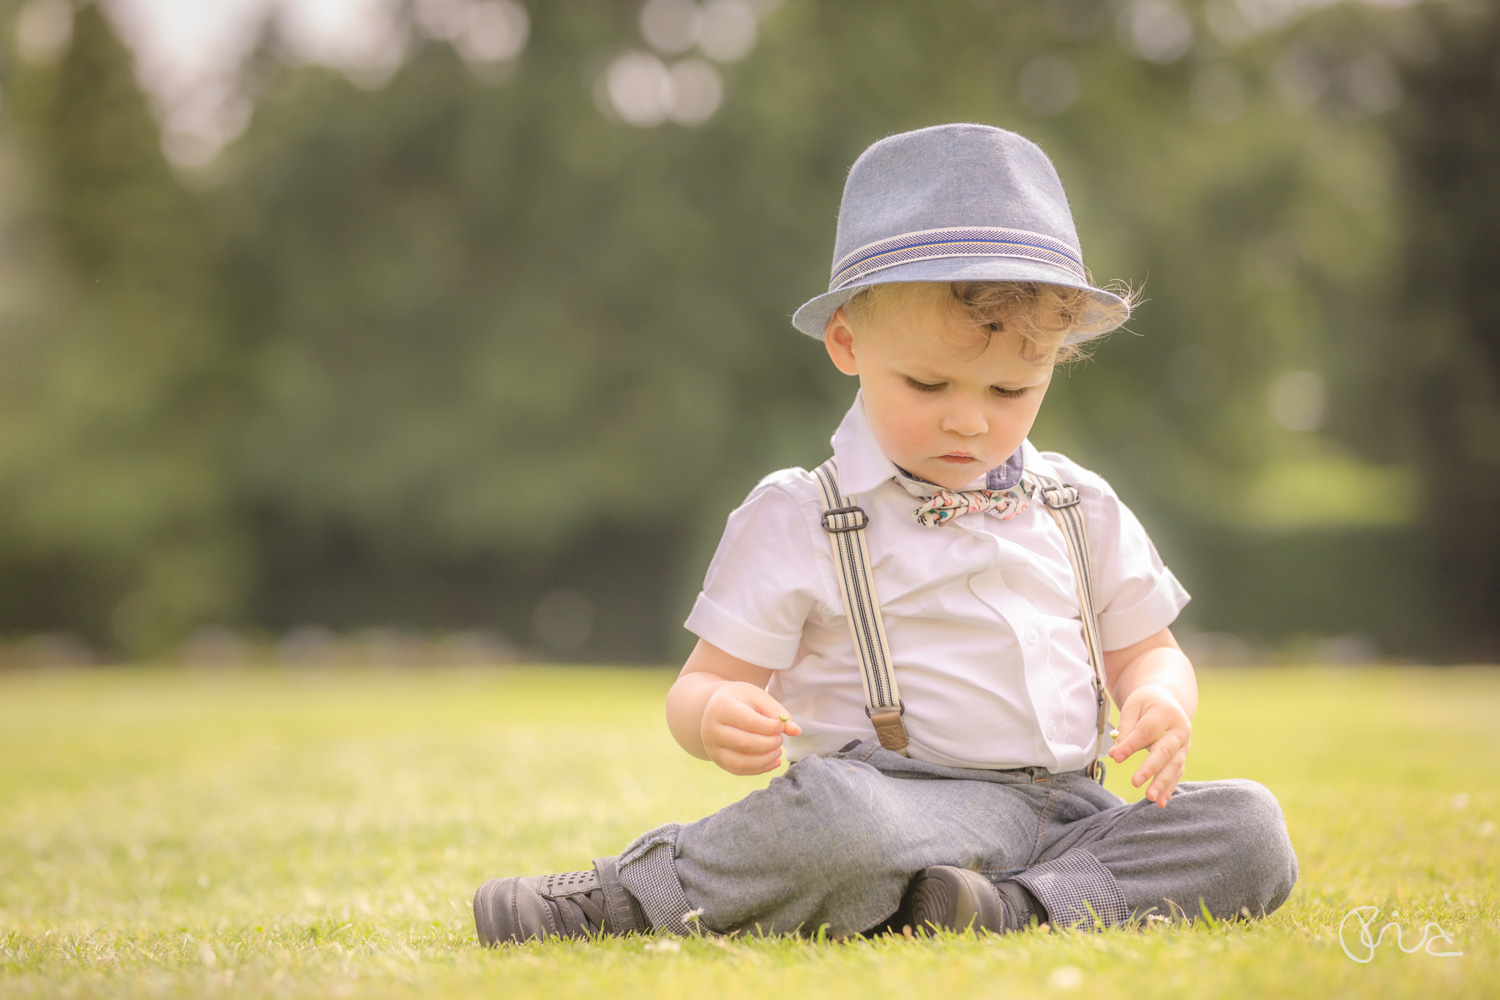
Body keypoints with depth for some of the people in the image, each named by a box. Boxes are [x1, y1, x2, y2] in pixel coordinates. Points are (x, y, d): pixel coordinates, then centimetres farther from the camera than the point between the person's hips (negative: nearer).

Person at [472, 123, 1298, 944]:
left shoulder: (1081, 509, 16)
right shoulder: (798, 521, 3)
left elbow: (1146, 652, 24)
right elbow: (703, 685, 3)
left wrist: (1161, 699, -2)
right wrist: (717, 720, -23)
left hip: (1068, 814, 5)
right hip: (904, 810, -4)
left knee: (1249, 829, -19)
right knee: (829, 808, -39)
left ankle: (1018, 909, -28)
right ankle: (628, 892, -17)